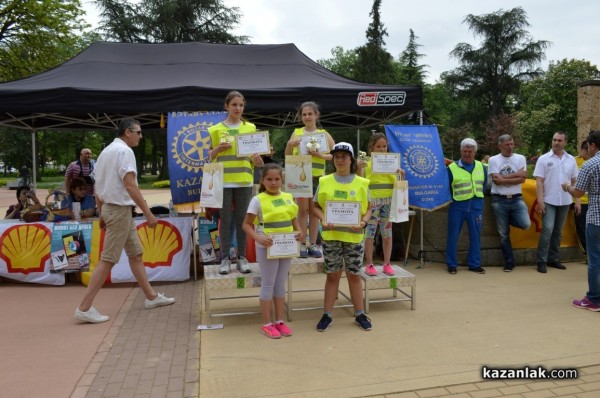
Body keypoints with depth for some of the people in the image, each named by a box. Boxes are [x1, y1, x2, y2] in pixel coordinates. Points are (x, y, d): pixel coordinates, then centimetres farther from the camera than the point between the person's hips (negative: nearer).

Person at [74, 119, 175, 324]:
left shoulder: (106, 151, 15)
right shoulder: (124, 151, -14)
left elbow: (97, 187, 16)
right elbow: (130, 186, -22)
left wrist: (101, 214, 21)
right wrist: (148, 213, -22)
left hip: (110, 207, 10)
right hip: (120, 209, -10)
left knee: (135, 253, 14)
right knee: (108, 260, -6)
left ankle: (151, 297, 22)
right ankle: (84, 308, -2)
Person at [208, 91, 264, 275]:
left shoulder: (250, 128, 8)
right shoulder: (216, 129, 4)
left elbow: (255, 154, 10)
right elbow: (210, 157, 7)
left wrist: (257, 159, -13)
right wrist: (218, 149, -13)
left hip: (244, 180, 1)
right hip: (223, 181, -1)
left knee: (242, 219, 7)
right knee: (225, 220, 3)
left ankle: (242, 257, 16)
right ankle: (225, 258, 12)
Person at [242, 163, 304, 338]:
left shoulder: (288, 197, 4)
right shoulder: (258, 200, -11)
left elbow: (293, 218, 14)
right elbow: (246, 224, -10)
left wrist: (300, 231, -6)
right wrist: (258, 238, -26)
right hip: (267, 247, -5)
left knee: (281, 284, 14)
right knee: (268, 284, 4)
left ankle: (279, 321, 26)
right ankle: (267, 324, 16)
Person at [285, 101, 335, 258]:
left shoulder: (323, 134, 6)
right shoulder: (296, 132, 8)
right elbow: (287, 155, 11)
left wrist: (320, 155, -16)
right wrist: (290, 144, -9)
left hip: (317, 177, 0)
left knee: (314, 210, 5)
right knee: (302, 210, 0)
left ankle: (313, 245, 13)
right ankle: (302, 244, 7)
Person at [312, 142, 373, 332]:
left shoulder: (361, 183, 2)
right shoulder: (324, 181, 2)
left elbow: (368, 209, 5)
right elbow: (316, 206, 5)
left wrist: (363, 222, -13)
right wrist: (323, 220, -14)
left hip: (354, 236, 0)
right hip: (331, 235, 0)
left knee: (354, 275, 10)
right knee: (332, 275, 8)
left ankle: (359, 314, 23)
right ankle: (327, 315, 18)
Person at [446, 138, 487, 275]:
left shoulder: (481, 167, 7)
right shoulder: (452, 168, -4)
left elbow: (484, 184, 18)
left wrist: (477, 196, 12)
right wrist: (454, 197, 2)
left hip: (476, 206, 3)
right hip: (457, 206, -3)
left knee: (475, 236, 9)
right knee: (453, 235, 1)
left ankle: (474, 264, 21)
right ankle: (452, 265, 12)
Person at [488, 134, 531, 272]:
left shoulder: (520, 158, 4)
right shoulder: (493, 160, 0)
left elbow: (522, 179, -7)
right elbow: (496, 180, -12)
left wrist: (504, 179, -13)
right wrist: (516, 174, -9)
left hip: (516, 199, 1)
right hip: (499, 201, -1)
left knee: (525, 224, -18)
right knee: (503, 234, 4)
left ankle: (509, 219, 16)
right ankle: (509, 262, 18)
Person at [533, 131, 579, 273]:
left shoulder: (571, 160, 7)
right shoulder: (544, 159, -3)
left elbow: (575, 181, 11)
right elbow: (539, 182, -6)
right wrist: (540, 201, -13)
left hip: (565, 202, 4)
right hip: (549, 201, -4)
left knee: (558, 231, 11)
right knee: (547, 229, -11)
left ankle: (553, 259, 20)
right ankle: (541, 261, -4)